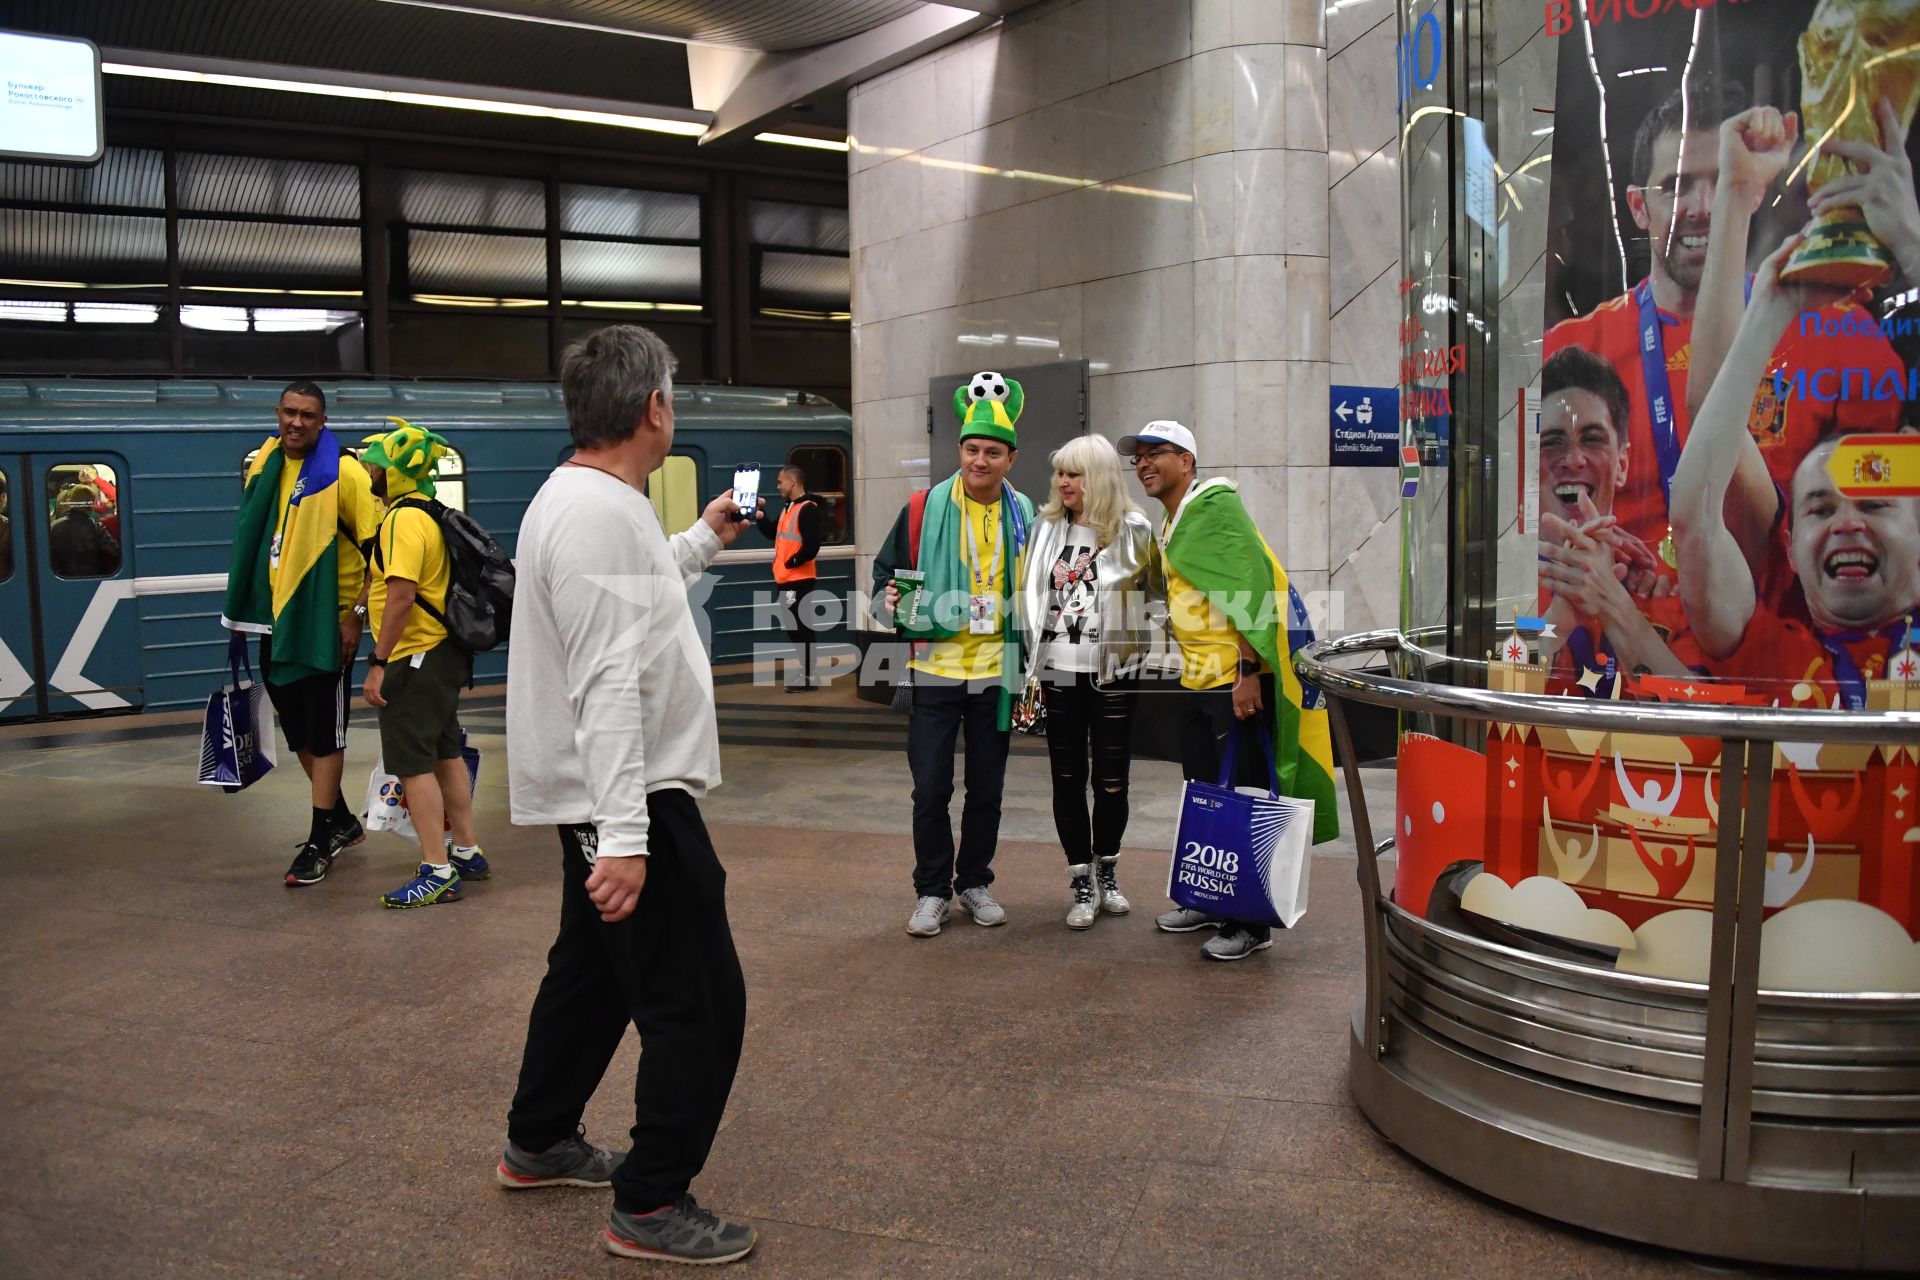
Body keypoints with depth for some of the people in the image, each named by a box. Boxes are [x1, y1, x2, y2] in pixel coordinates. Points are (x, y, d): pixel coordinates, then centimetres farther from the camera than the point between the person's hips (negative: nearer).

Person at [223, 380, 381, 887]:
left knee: (324, 733, 0)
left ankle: (321, 841, 9)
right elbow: (252, 538, 18)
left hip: (325, 619, -7)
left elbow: (374, 545, -12)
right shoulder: (262, 465, 7)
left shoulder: (343, 473, -13)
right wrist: (246, 607, 15)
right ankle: (343, 822, 30)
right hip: (276, 617, 7)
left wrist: (357, 613, -16)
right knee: (298, 731, 15)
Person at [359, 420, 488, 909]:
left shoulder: (404, 518, -18)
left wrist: (378, 661, -23)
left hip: (417, 658, -10)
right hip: (445, 650, 10)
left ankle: (439, 871, -2)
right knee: (445, 754, 17)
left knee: (412, 763, -5)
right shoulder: (430, 513, 13)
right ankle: (467, 853, 27)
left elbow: (402, 593, -26)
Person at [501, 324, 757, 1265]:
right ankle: (651, 1207, 9)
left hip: (600, 801, 11)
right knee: (699, 1003, -3)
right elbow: (607, 685, -29)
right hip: (632, 802, -11)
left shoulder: (580, 500, 11)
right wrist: (623, 834, -31)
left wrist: (703, 539, 36)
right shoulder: (602, 514, -22)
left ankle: (538, 1144, 41)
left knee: (591, 970, 25)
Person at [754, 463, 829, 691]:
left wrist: (790, 563, -11)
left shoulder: (808, 509, -14)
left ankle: (809, 677, 0)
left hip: (800, 581, -9)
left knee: (801, 628, -5)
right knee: (794, 628, 13)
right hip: (786, 580, 9)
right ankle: (806, 671, 22)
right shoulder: (788, 508, 15)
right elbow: (773, 533, 22)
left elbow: (811, 547, -21)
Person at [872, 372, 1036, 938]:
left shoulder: (1023, 515, 5)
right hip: (935, 667, -2)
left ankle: (975, 882, 27)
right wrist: (891, 600, -17)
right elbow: (886, 569, 6)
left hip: (996, 671, 2)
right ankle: (932, 891, 14)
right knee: (931, 788, -1)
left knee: (987, 788, 11)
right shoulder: (924, 508, -2)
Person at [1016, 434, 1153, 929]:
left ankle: (1108, 873, 27)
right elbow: (1031, 595, 11)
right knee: (1067, 778, 6)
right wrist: (1030, 660, 7)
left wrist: (1137, 650, -10)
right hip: (1058, 672, 3)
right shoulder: (1046, 528, 6)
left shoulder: (1133, 531, -4)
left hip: (1111, 675, -3)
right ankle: (1082, 885, 15)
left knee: (1111, 779, 6)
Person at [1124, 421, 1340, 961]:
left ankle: (1250, 924, 6)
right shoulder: (1169, 527, 18)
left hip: (1241, 679, -10)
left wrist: (1248, 672, -24)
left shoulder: (1216, 505, -11)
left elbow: (1250, 586, -20)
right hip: (1198, 679, 10)